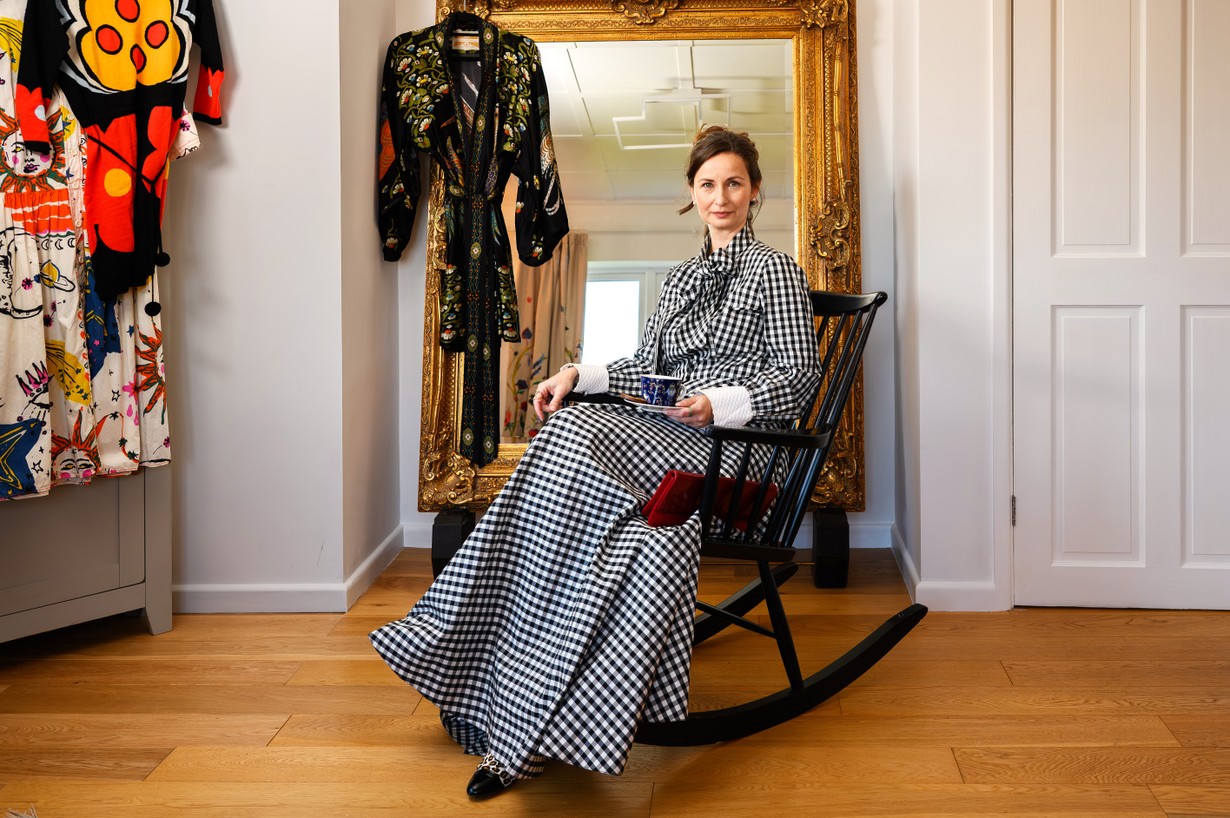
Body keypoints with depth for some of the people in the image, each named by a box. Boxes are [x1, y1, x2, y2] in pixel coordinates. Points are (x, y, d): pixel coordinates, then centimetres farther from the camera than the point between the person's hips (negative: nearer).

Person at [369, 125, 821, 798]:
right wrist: (578, 374, 7)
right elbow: (646, 367, 24)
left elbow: (801, 377, -2)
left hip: (738, 447, -6)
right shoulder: (681, 278, 25)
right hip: (664, 434, 6)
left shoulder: (774, 270, 5)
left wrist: (719, 404, -17)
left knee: (577, 436, -29)